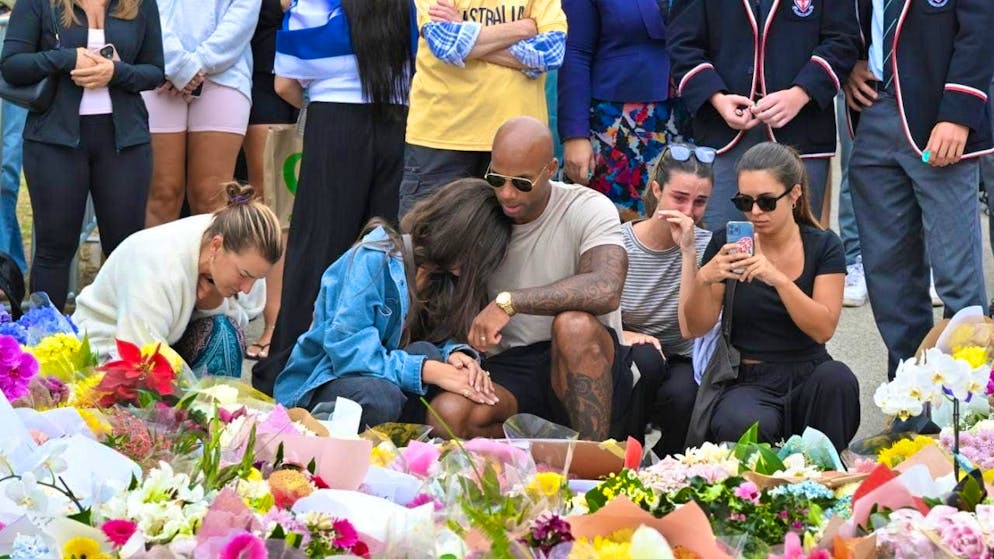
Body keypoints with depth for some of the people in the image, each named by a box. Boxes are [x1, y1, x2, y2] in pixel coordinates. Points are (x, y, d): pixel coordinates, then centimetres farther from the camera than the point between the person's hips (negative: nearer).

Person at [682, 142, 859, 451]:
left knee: (837, 377, -35)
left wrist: (778, 278, -25)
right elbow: (696, 328, 1)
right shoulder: (727, 243, 4)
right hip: (749, 383, -2)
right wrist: (703, 280, -19)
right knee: (741, 425, -38)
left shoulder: (824, 246, 2)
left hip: (808, 379, 2)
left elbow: (823, 329, -11)